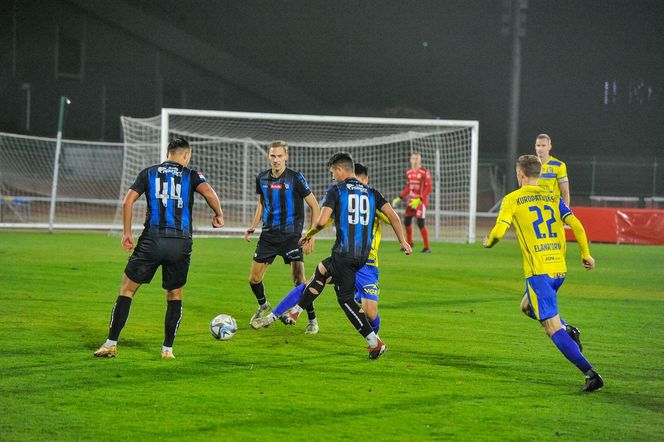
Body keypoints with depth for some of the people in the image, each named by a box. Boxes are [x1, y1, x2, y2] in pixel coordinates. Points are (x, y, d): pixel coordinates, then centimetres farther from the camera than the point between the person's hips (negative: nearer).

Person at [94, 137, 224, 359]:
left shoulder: (148, 173, 13)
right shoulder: (191, 175, 10)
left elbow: (128, 201, 3)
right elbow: (209, 193, -10)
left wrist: (127, 233, 10)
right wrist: (219, 215, 7)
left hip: (152, 240, 0)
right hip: (181, 242, 0)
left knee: (127, 289, 7)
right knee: (175, 295, 17)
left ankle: (111, 344, 2)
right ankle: (167, 349, 15)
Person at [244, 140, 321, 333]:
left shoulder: (295, 178, -11)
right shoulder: (262, 178, 3)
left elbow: (315, 206, -5)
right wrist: (253, 226, 8)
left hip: (291, 236, -5)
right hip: (268, 235, 5)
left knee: (298, 279, -13)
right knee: (254, 279, 8)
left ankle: (312, 319, 1)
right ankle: (263, 306, 38)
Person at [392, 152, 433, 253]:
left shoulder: (424, 172, -11)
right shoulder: (409, 173, 11)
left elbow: (429, 188, -14)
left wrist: (419, 199, -23)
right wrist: (399, 198, 14)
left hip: (421, 201, -7)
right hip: (411, 201, 7)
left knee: (420, 223, -13)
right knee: (407, 221, 11)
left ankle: (427, 247, -3)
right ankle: (409, 243, 33)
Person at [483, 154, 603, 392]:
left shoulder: (512, 199, 0)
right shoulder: (553, 198, 12)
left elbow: (499, 230, -9)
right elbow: (575, 224, 2)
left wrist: (488, 242, 12)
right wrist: (586, 254, 9)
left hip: (538, 271, -6)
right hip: (560, 268, 6)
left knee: (553, 328, -6)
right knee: (528, 306, 30)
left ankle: (589, 372, -18)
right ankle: (568, 331, 7)